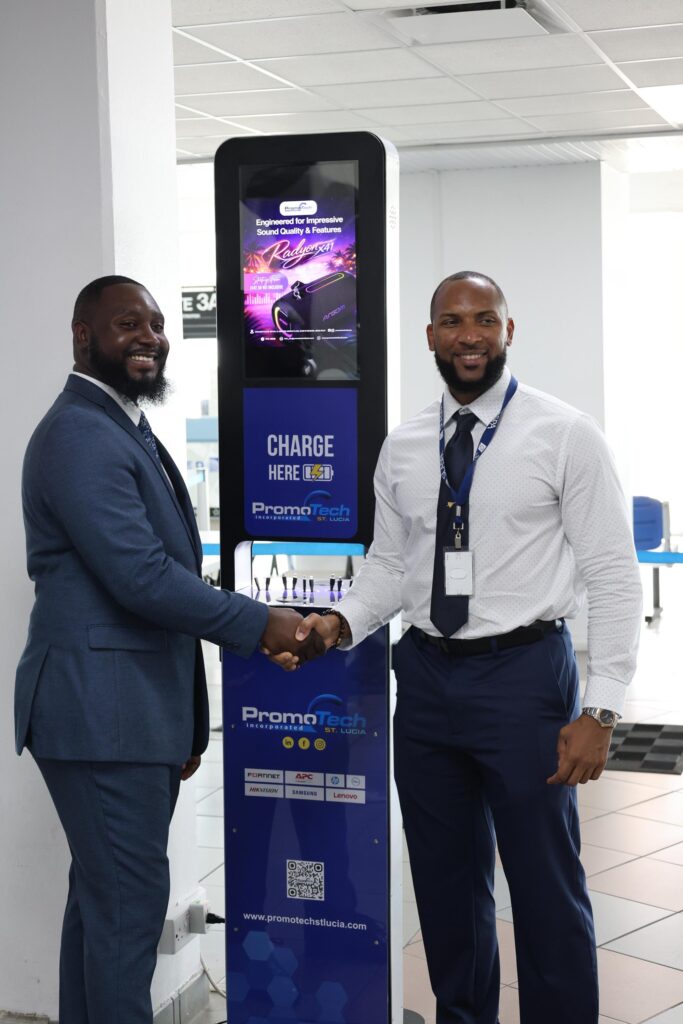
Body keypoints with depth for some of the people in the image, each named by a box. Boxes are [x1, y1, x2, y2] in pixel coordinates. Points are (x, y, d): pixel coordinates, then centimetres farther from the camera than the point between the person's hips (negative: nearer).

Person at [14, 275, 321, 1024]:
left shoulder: (127, 430, 18)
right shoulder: (79, 434, -14)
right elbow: (141, 576, -22)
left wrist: (184, 724, 21)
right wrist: (260, 625, -14)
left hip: (134, 708, 10)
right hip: (103, 710, -10)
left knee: (104, 897, 14)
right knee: (131, 897, -5)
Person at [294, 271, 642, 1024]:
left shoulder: (564, 435, -7)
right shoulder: (402, 450, 7)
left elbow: (614, 578, -8)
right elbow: (389, 564, 12)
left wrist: (600, 710, -13)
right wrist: (343, 621, -8)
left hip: (523, 675, -4)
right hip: (427, 677, 5)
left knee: (545, 886, 2)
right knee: (446, 879, 16)